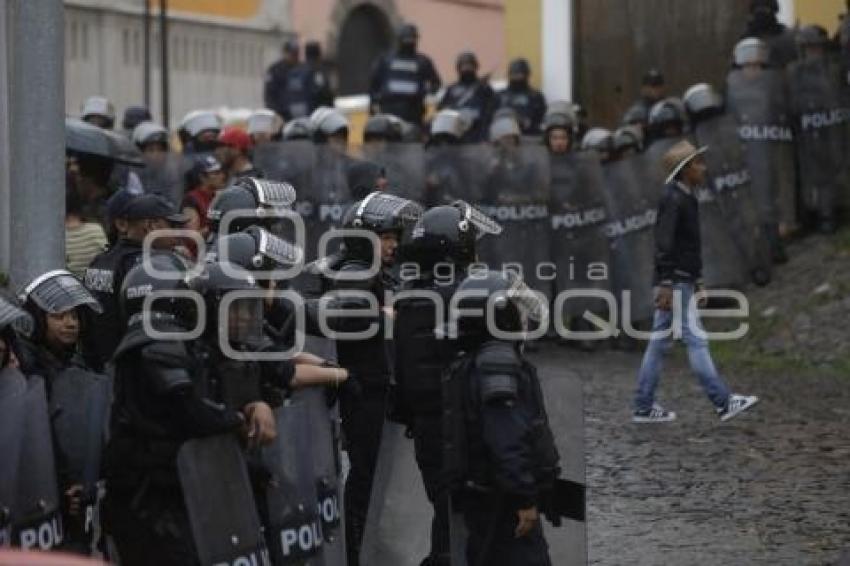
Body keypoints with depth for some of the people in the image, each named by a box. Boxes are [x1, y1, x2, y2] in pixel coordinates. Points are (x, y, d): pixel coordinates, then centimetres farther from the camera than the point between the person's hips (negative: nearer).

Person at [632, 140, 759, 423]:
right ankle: (723, 402, -8)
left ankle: (644, 407, 10)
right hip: (675, 283, -10)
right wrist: (665, 285, -25)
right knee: (695, 339, -8)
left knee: (659, 341, 9)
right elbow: (664, 244, -20)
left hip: (683, 281, 10)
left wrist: (696, 283, 24)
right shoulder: (673, 199, -13)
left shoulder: (686, 198, 17)